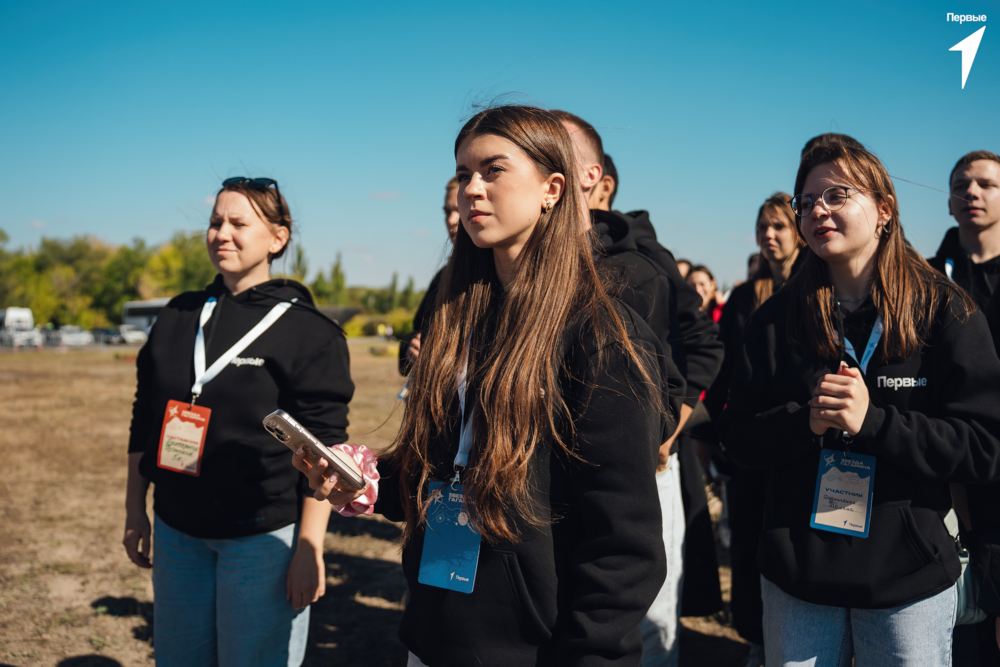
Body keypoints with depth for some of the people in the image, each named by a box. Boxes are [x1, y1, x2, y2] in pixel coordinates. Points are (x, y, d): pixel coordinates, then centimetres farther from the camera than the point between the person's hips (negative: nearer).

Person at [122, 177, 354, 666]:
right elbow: (144, 423, 15)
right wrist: (135, 511, 13)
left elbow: (323, 446, -10)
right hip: (177, 530, 5)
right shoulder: (177, 317, 9)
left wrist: (309, 548, -14)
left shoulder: (308, 331, -8)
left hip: (263, 536, -5)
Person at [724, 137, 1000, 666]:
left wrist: (872, 421, -21)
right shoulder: (777, 318, 2)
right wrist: (804, 422, -18)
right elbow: (740, 438, 2)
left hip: (909, 581, -2)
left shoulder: (945, 312, -5)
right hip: (796, 573, 2)